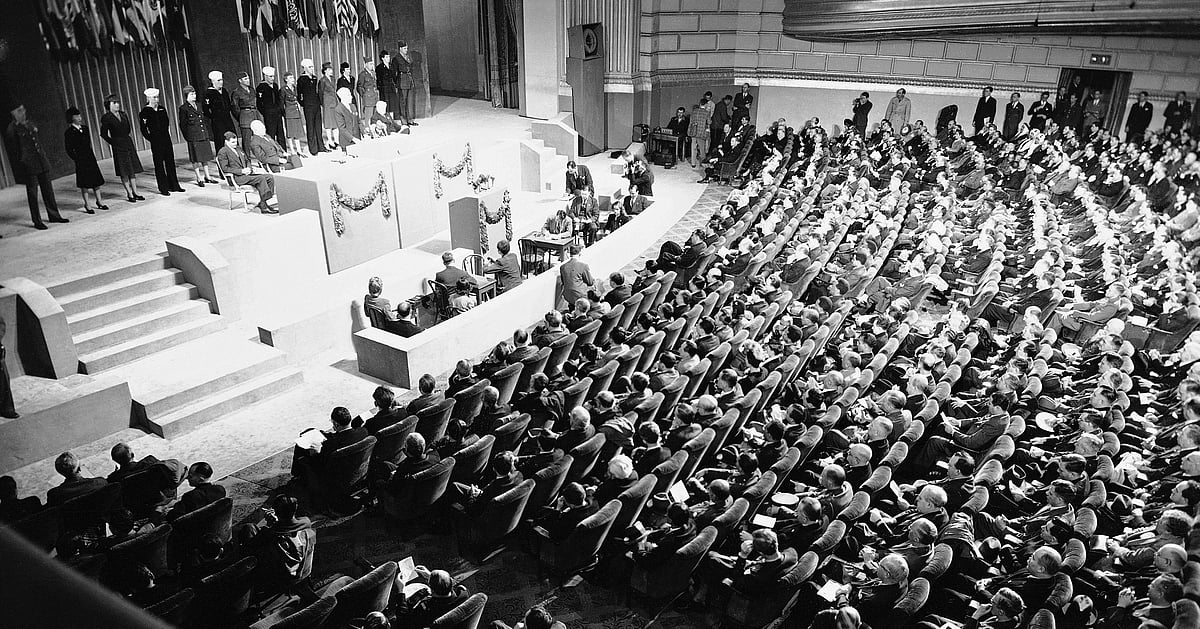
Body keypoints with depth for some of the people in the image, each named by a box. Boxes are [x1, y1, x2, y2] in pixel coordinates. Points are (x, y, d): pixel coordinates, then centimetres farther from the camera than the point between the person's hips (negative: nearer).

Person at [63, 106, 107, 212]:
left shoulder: (85, 128, 11)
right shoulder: (69, 133, -7)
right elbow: (69, 150, -6)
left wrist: (92, 155, 9)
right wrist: (76, 159, -10)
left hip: (90, 156, 6)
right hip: (80, 159, -6)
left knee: (96, 180, 8)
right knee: (84, 182, -1)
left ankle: (99, 201, 19)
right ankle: (87, 204, 8)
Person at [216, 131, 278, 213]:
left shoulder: (238, 149, 22)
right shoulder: (222, 152, -3)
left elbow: (247, 161, 27)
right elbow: (225, 168, -11)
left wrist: (249, 168, 2)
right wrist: (241, 171, -18)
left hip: (246, 173, 8)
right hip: (236, 177, -8)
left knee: (270, 177, -12)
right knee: (261, 178, -29)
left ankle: (262, 202, -16)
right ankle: (264, 206, -30)